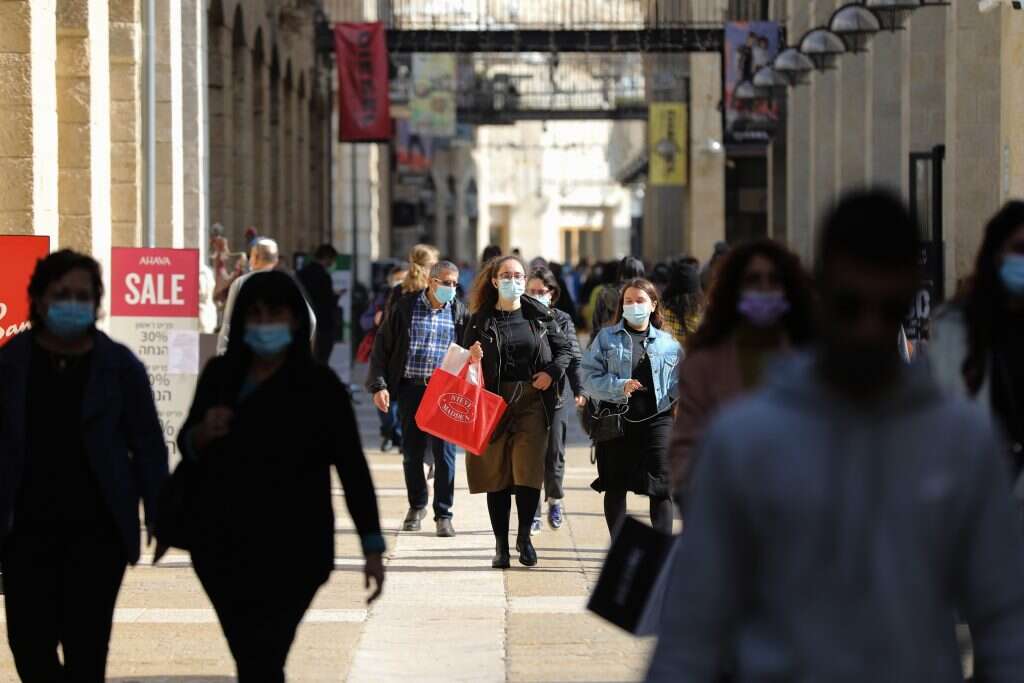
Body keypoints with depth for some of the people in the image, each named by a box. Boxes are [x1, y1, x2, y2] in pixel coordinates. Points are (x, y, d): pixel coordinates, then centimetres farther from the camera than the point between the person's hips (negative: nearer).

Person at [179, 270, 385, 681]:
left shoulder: (320, 386, -5)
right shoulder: (219, 375, 6)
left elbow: (352, 466, -4)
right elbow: (186, 448, 13)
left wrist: (373, 547, -7)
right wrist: (203, 433, -11)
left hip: (290, 551, -5)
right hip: (221, 544, 5)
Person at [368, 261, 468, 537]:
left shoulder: (460, 312, 5)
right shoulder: (405, 307, 2)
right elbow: (382, 346, 3)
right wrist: (378, 385, -5)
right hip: (411, 389, 0)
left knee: (444, 452, -3)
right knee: (412, 453, 8)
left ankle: (443, 514, 6)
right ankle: (417, 505, 27)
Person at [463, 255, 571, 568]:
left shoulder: (540, 315, 6)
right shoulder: (480, 320, 3)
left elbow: (564, 348, 13)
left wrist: (552, 372, -4)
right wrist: (471, 359, -15)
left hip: (532, 401, 0)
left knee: (528, 470, -9)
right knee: (496, 473, 4)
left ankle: (524, 537, 6)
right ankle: (501, 545, 12)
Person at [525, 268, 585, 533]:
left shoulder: (562, 320, 4)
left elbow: (573, 358, 2)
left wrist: (578, 390, -8)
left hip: (556, 394, -1)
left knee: (554, 453, 0)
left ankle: (555, 498, 25)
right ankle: (533, 512, 6)